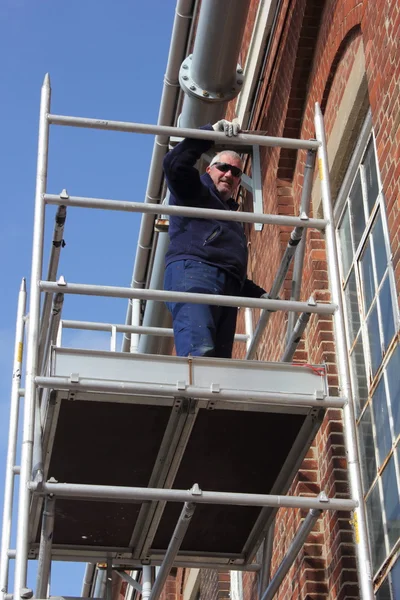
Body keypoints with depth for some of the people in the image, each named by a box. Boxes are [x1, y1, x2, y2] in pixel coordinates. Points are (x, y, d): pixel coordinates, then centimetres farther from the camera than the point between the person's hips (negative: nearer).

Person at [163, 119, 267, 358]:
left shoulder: (233, 220, 41)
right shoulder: (194, 192, 21)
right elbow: (174, 163, 0)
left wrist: (259, 294, 26)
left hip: (227, 290, 7)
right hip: (192, 272, -7)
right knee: (200, 352, -31)